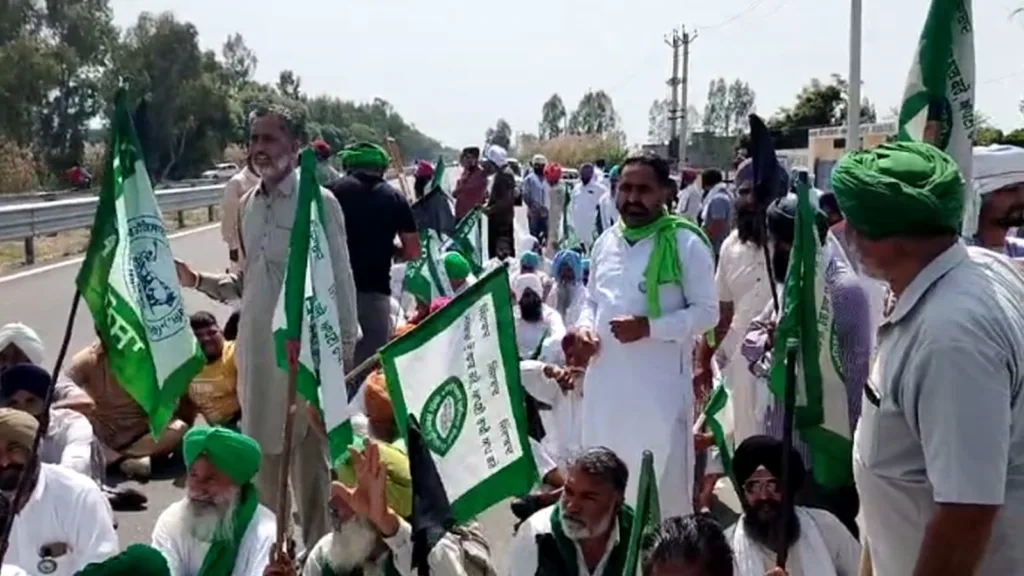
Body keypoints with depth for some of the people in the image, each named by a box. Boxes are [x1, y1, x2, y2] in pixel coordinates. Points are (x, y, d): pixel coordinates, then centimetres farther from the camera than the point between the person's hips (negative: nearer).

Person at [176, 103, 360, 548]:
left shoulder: (319, 202, -9)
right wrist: (198, 281, 3)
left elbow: (340, 279, -9)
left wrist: (344, 345, -11)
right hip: (255, 347, 6)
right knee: (260, 451, 14)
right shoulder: (247, 205, 11)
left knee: (308, 453, 1)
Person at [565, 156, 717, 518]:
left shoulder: (686, 243, -9)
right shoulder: (606, 242, 9)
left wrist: (649, 327, -19)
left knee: (663, 479, 3)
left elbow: (707, 311, -9)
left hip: (660, 384, -6)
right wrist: (584, 327, -2)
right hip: (606, 379, 6)